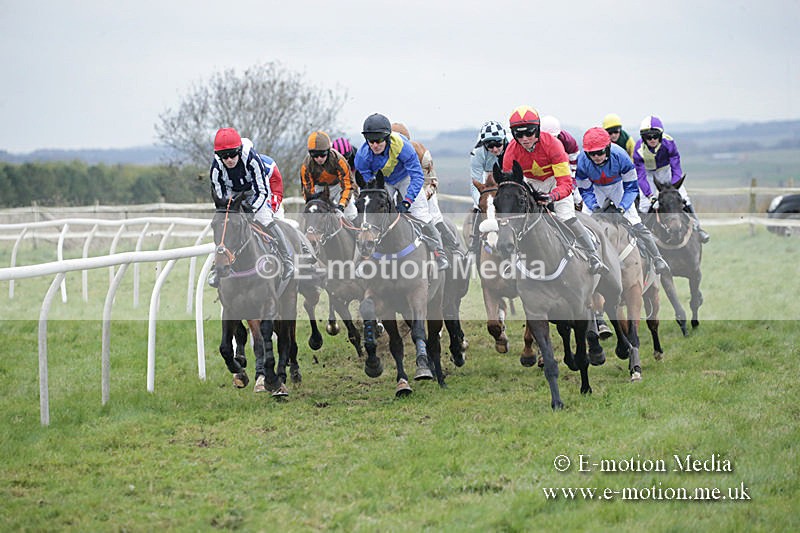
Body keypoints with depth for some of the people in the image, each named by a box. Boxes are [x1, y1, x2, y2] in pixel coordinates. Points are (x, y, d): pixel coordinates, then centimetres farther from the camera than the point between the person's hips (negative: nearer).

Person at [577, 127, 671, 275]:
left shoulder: (620, 156, -36)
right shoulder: (582, 162, -33)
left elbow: (631, 187, -25)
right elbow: (585, 191, -18)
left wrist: (622, 207, -36)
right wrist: (594, 206, -34)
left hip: (617, 186, -1)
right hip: (596, 188, 1)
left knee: (636, 224, -8)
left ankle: (658, 260, 0)